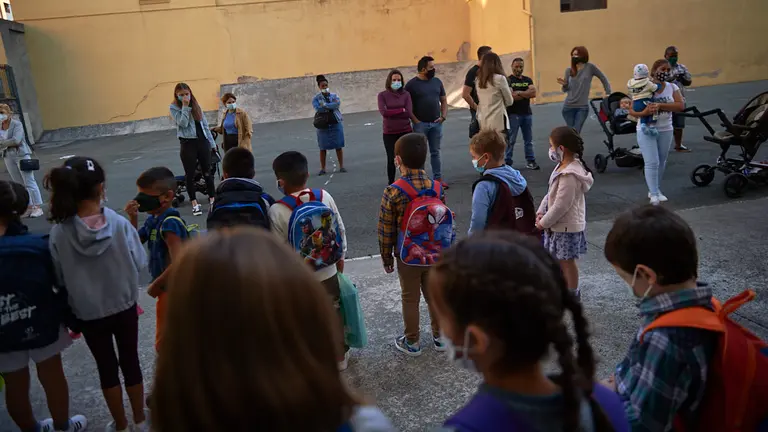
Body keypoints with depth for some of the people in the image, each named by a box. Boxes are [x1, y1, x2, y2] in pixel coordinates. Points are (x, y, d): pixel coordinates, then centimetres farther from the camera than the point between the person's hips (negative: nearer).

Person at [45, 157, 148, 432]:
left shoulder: (59, 233, -18)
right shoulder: (120, 224, -20)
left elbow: (60, 278, -7)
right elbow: (140, 263, -10)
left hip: (88, 313, 0)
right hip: (124, 306, 0)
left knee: (107, 368, 17)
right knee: (130, 362, 18)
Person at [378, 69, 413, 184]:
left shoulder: (406, 94, 1)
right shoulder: (382, 95, -1)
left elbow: (409, 113, -11)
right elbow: (383, 112, -15)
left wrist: (391, 113, -11)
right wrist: (401, 110, -12)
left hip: (406, 132, 1)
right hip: (389, 134, 0)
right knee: (391, 160, 6)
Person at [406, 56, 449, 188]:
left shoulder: (437, 81, 8)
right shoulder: (412, 84, -6)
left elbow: (444, 101, 14)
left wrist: (443, 116, 1)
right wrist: (415, 121, -11)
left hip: (436, 123, 4)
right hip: (420, 124, -4)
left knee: (435, 152, 10)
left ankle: (438, 178, 16)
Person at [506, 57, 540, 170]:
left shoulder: (528, 80, 13)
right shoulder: (508, 80, -2)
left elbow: (534, 93, -3)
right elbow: (511, 96, -17)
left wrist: (519, 92, -10)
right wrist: (527, 94, -4)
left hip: (527, 113, 5)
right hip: (513, 114, -5)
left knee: (528, 139, 8)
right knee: (510, 140, -2)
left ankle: (530, 161, 14)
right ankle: (507, 162, 3)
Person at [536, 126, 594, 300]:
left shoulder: (569, 175, -28)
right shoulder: (563, 166, 3)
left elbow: (561, 205, -26)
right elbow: (551, 193, 10)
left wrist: (543, 222, -15)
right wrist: (541, 212, 0)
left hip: (566, 226, -9)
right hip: (559, 224, 9)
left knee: (567, 260, 7)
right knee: (560, 259, 21)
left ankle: (572, 294, 23)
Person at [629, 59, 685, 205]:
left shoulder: (672, 87, 2)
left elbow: (680, 106, -11)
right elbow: (631, 111, -10)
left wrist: (660, 105, -24)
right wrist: (643, 113, -31)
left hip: (665, 131, 4)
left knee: (661, 162, 14)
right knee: (652, 163, -9)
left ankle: (655, 190, 29)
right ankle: (654, 194, -4)